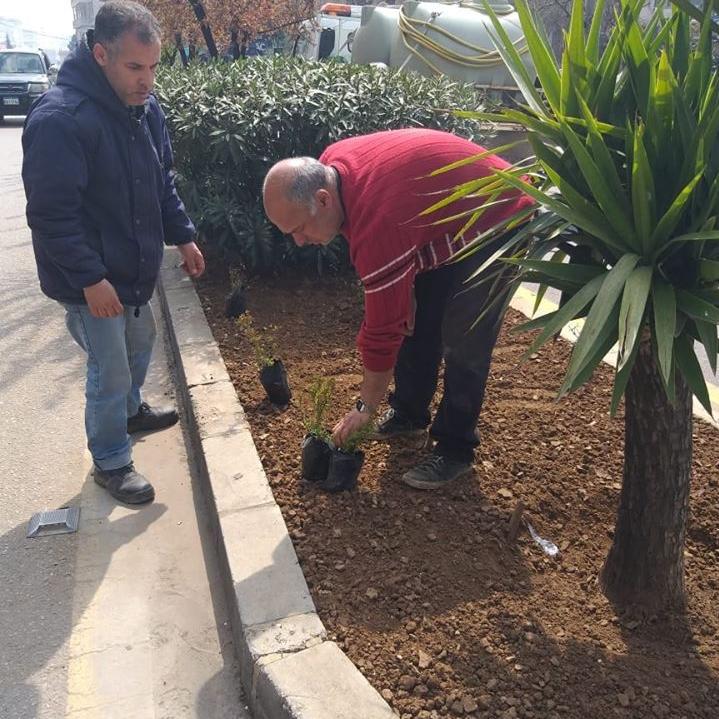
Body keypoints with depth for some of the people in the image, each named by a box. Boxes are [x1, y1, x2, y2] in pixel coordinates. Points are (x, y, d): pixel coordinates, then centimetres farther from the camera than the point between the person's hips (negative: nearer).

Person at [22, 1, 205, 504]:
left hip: (136, 266, 8)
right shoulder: (59, 118, -24)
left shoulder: (145, 106, 2)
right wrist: (91, 278, -25)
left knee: (140, 342, 24)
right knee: (111, 371, 2)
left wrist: (183, 236, 10)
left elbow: (162, 183, 13)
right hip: (92, 280, -8)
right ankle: (111, 462, 22)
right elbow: (52, 214, -24)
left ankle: (130, 411, 51)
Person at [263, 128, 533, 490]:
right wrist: (403, 289, 1)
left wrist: (365, 408, -15)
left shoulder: (377, 222, -38)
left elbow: (383, 328, -28)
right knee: (414, 319, 9)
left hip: (499, 217, -9)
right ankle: (409, 413, 25)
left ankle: (455, 449, 2)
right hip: (447, 217, 9)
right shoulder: (328, 166, -12)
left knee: (462, 341, -12)